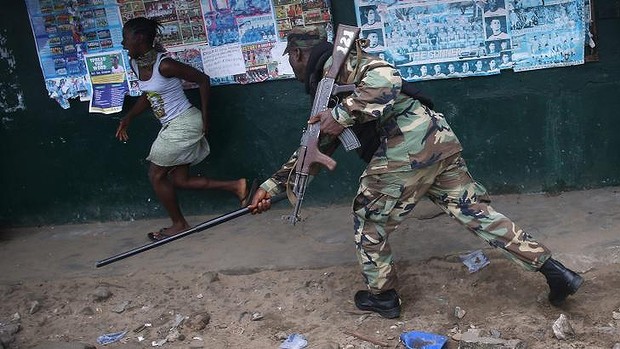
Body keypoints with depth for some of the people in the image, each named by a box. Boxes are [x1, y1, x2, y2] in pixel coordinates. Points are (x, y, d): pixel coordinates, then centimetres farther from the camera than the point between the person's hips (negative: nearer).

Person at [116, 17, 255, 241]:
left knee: (156, 175, 2)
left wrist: (205, 117, -11)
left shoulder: (164, 65, -22)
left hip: (183, 123, -9)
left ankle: (179, 224, 17)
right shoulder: (135, 64, 3)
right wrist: (127, 119, 10)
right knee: (179, 180, 10)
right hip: (172, 127, 9)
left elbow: (203, 80, -15)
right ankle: (235, 186, 13)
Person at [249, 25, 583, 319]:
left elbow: (385, 80, -20)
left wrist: (341, 114, -17)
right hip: (435, 137, 10)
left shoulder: (336, 63, -1)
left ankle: (381, 295, 25)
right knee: (474, 210, 12)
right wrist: (271, 186, 30)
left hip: (406, 145, -10)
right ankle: (554, 270, 13)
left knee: (369, 219, 10)